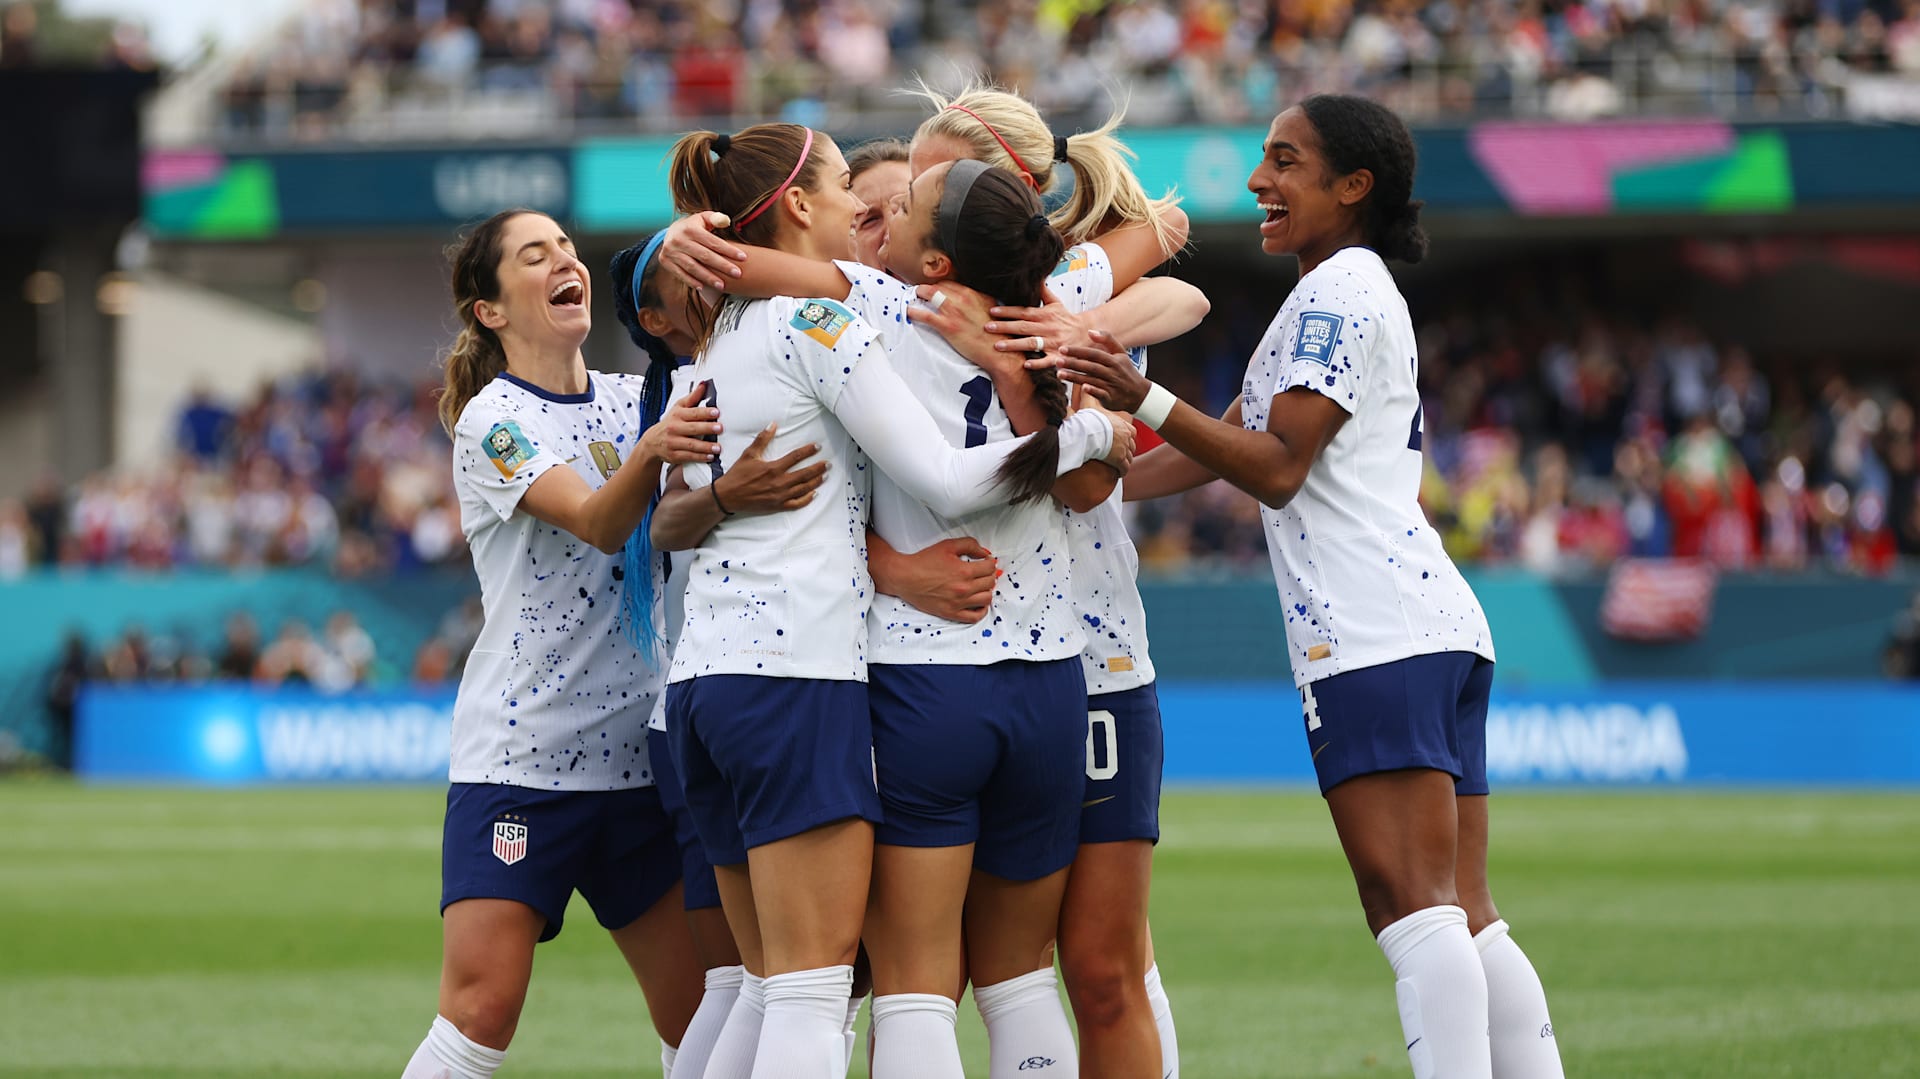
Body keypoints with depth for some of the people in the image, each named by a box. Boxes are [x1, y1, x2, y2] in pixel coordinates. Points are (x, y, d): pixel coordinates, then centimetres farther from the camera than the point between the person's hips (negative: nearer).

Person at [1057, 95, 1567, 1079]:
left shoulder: (1336, 291, -4)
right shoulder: (1361, 294, 27)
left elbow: (1277, 467, -11)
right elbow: (1232, 441, 29)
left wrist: (1146, 401, -20)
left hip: (1374, 635, -10)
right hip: (1438, 628, 10)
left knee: (1412, 906, -17)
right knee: (1463, 917, 6)